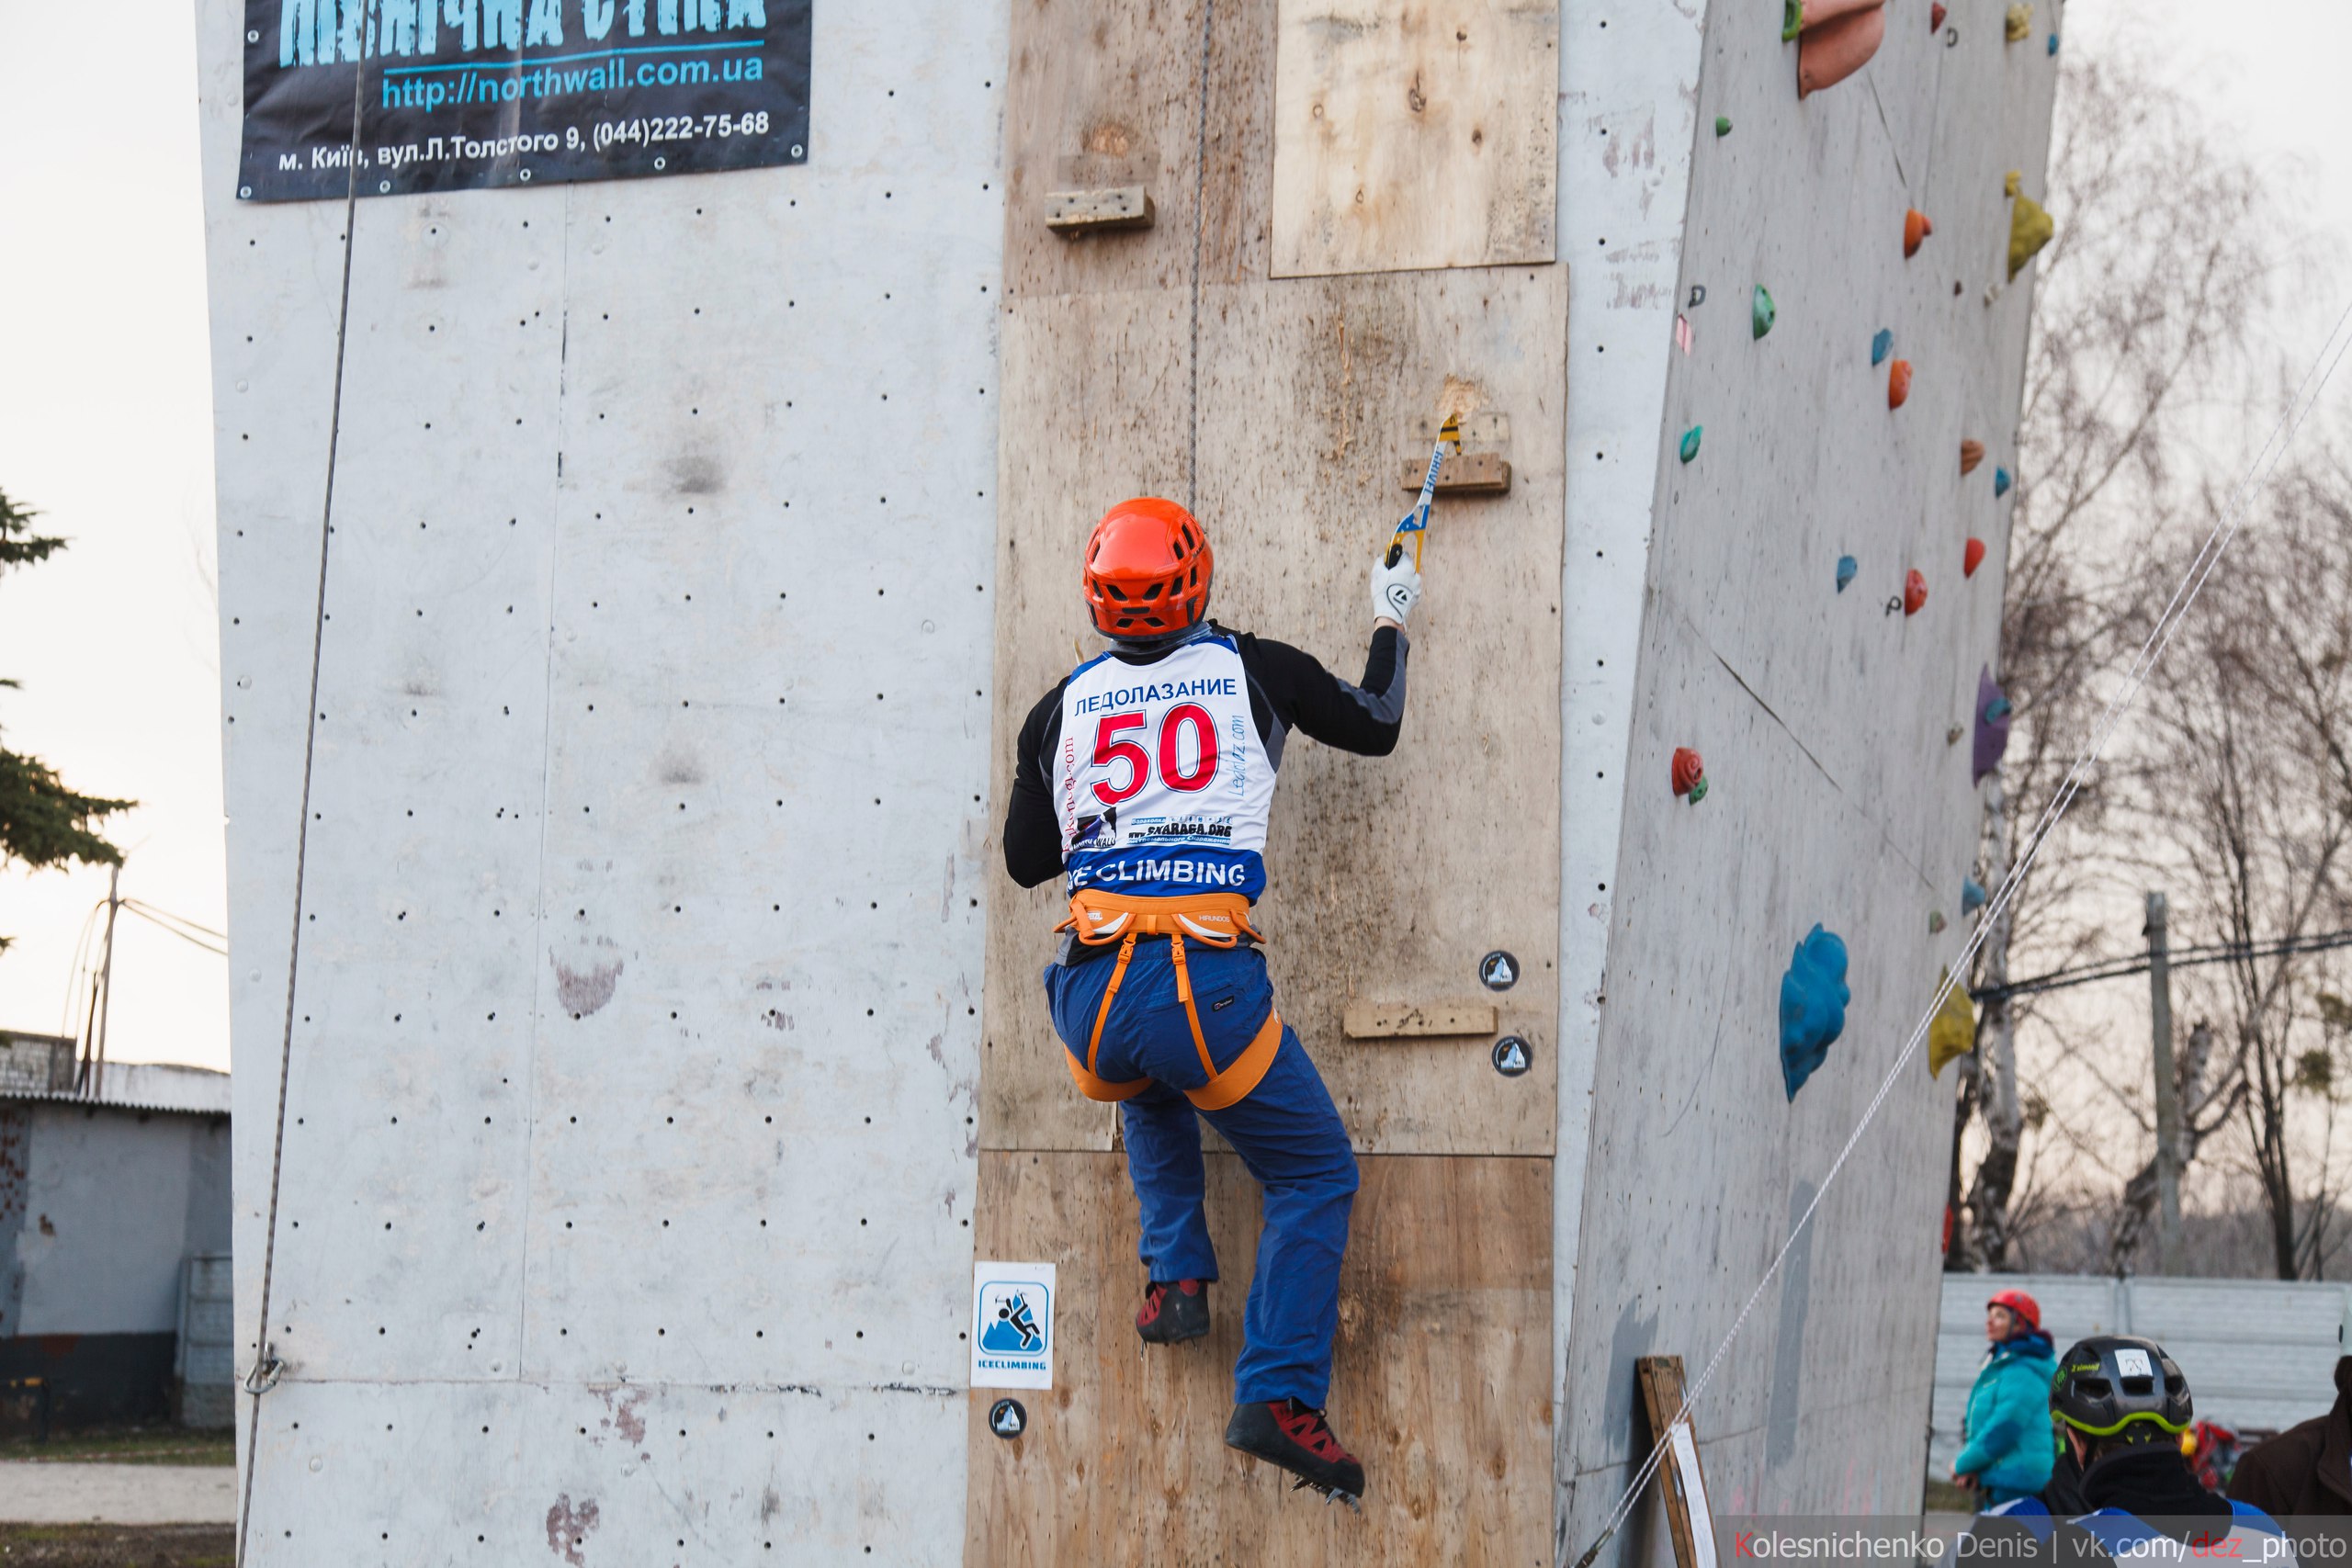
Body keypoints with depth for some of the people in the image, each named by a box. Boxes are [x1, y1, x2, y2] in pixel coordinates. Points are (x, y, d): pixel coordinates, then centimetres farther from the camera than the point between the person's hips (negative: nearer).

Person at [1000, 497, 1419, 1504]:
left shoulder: (1062, 707, 12)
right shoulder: (1255, 671, 6)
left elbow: (1024, 860, 21)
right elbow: (1376, 728, 23)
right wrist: (1391, 621, 40)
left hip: (1089, 997, 3)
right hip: (1208, 982, -3)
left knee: (1152, 1099, 37)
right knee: (1315, 1176, 13)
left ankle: (1175, 1276, 22)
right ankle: (1279, 1395, -2)